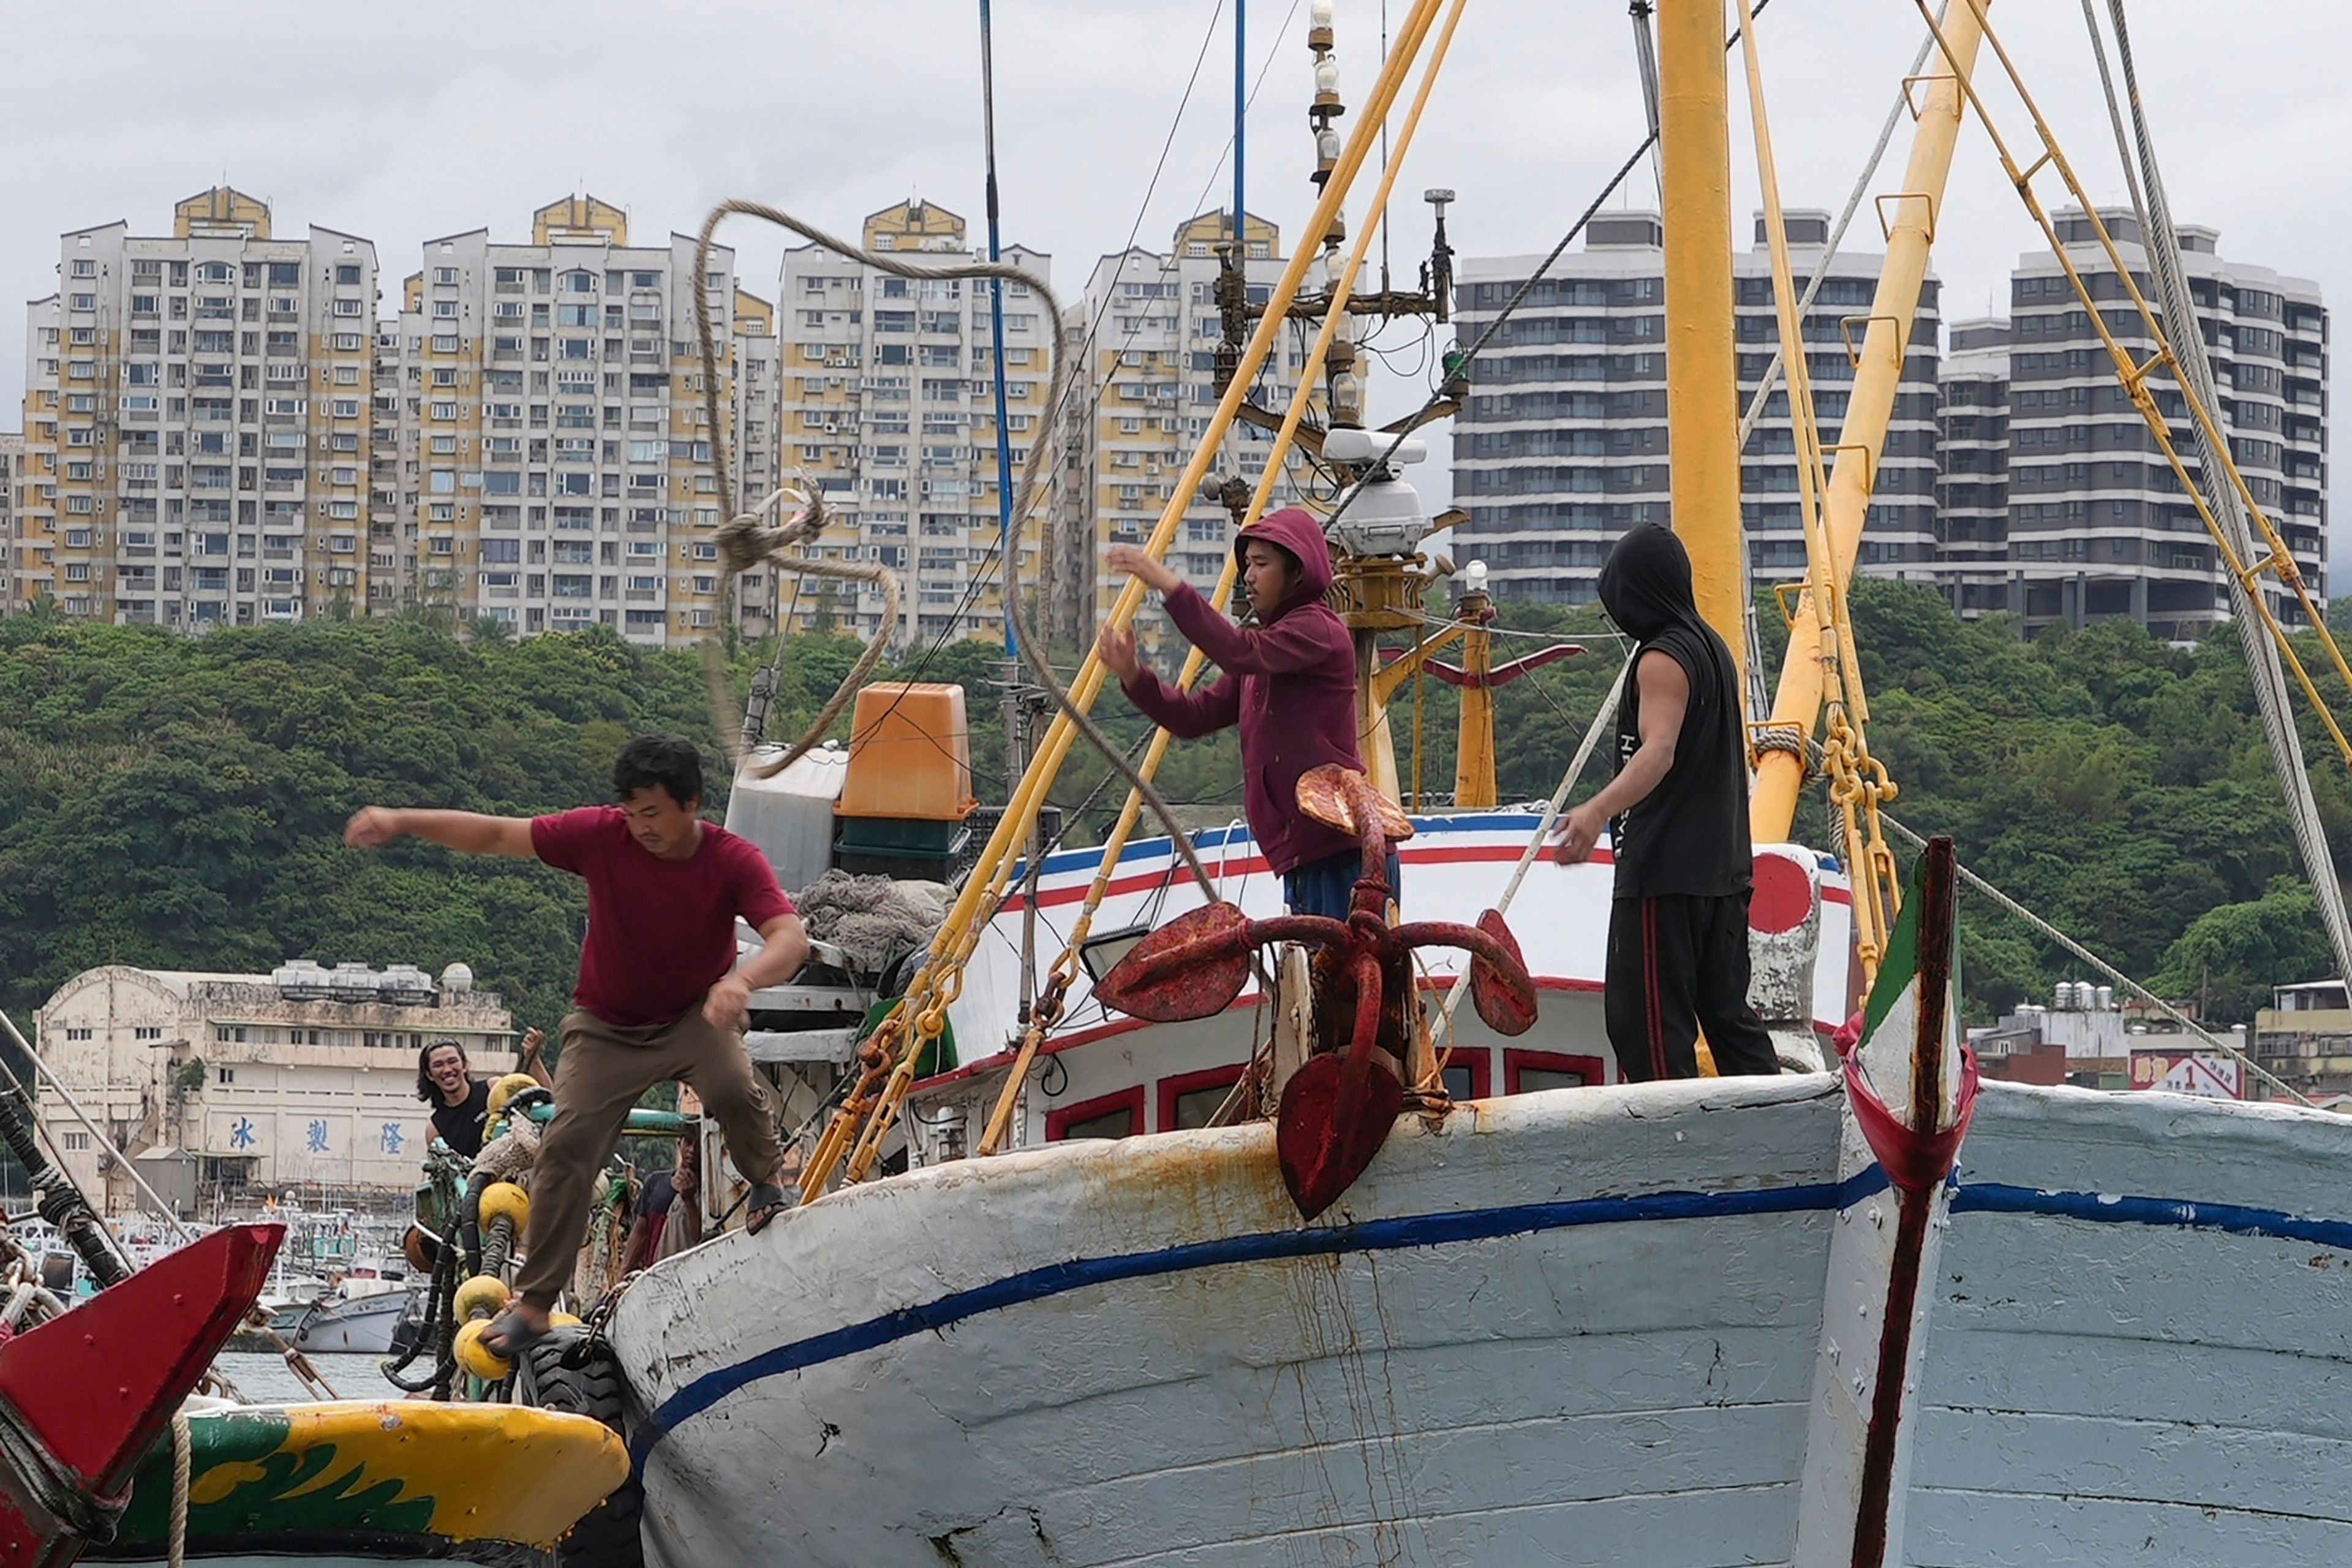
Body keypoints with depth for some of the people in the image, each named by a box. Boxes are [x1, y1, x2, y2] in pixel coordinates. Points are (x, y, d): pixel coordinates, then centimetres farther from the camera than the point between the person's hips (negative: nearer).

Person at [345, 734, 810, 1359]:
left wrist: (741, 980, -57)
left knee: (733, 1088, -32)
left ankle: (767, 1189, -1)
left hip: (695, 1013, -1)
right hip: (607, 1025, 1)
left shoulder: (734, 861, -23)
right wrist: (400, 822, -27)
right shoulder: (601, 836, -19)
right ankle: (534, 1302, -3)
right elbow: (496, 836, -16)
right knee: (567, 1146, -12)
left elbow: (791, 939, -36)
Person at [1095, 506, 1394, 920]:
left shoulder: (1318, 630, -6)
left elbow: (1240, 652, -24)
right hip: (1302, 857, 9)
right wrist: (1132, 674, 2)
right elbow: (1196, 716, 16)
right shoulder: (1264, 651, 22)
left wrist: (1169, 586, -27)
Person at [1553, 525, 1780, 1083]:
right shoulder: (1712, 647, 16)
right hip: (1723, 867, 10)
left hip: (1664, 872, -10)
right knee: (1728, 1014, 14)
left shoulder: (1662, 660, -12)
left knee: (1644, 1018, -8)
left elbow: (1659, 751, -27)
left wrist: (1597, 812, -42)